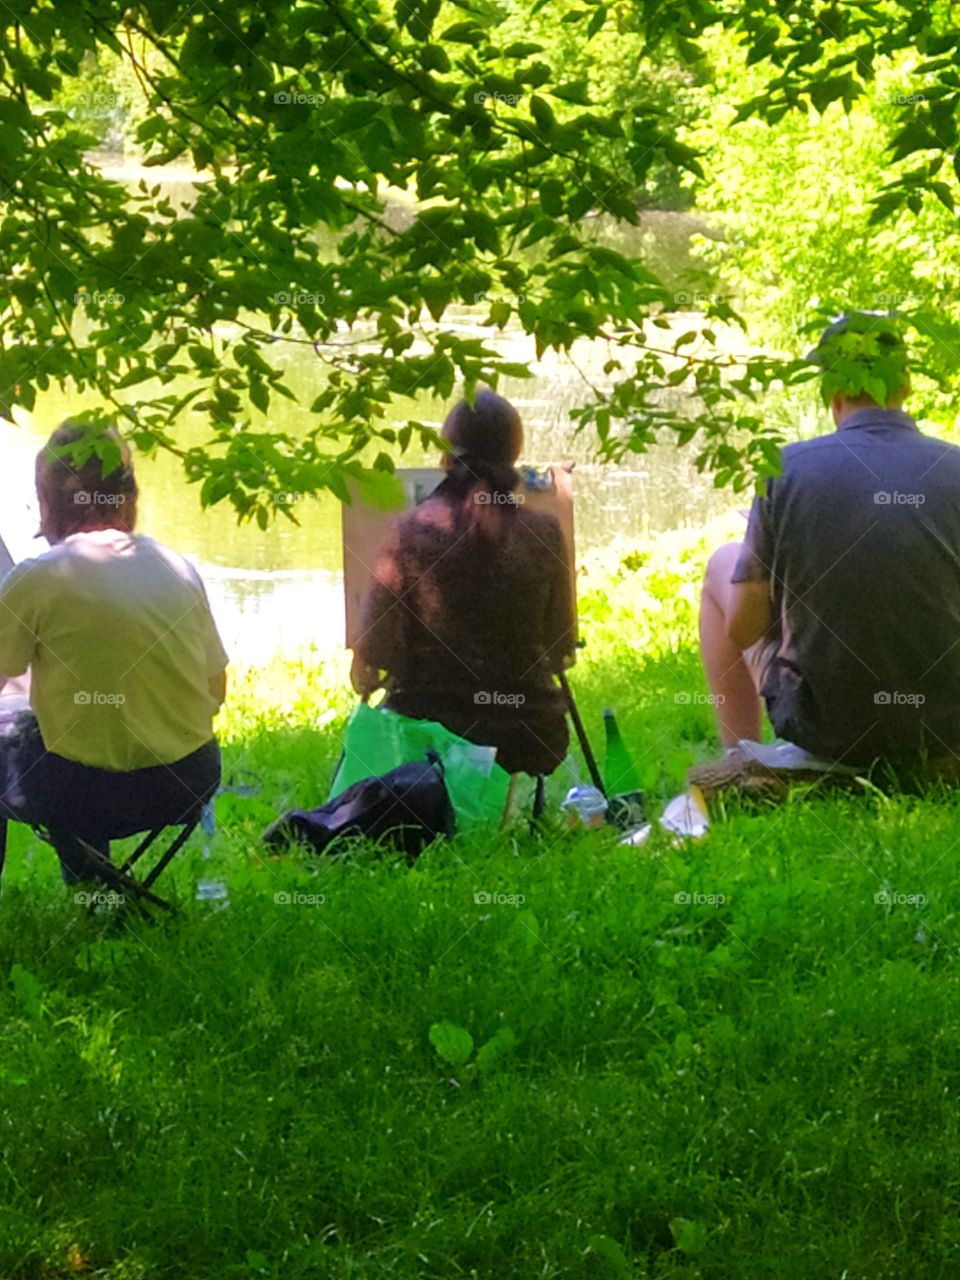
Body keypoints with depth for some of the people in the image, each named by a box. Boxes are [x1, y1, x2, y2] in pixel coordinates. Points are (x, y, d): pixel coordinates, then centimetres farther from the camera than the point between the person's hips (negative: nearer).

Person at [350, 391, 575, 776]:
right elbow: (560, 652, 8)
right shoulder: (544, 534, -1)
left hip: (430, 727, -2)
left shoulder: (411, 533, -7)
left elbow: (372, 659, -6)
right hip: (525, 734, 2)